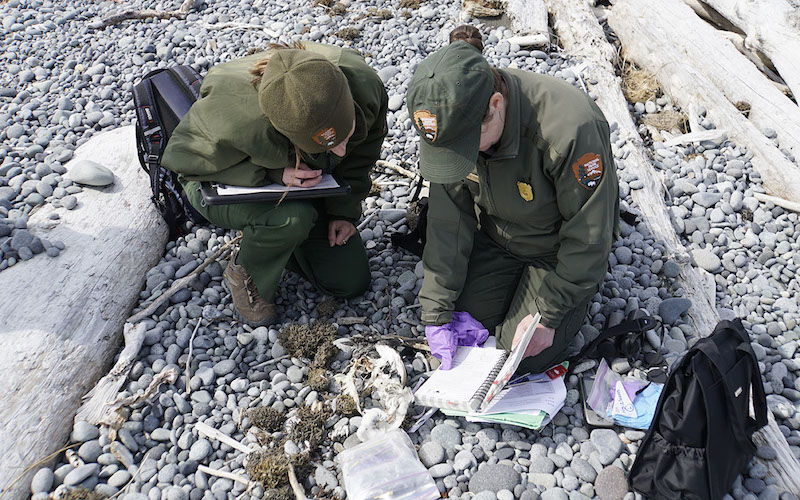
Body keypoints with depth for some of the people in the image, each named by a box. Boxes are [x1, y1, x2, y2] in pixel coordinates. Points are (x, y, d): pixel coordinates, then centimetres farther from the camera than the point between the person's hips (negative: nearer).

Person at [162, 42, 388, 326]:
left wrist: (345, 210, -8)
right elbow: (183, 158, -24)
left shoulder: (364, 85, -29)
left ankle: (278, 241, 21)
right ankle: (245, 272, -6)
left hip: (309, 184, 4)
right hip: (223, 186, -4)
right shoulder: (234, 117, -42)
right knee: (293, 217, -39)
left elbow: (361, 153, -7)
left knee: (352, 283, 0)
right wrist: (271, 175, -35)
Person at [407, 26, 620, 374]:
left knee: (525, 359, -6)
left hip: (557, 247, -4)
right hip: (496, 237, 5)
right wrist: (436, 310, -14)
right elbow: (448, 221, -12)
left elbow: (589, 237, -25)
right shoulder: (455, 122, -21)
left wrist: (547, 316, -19)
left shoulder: (570, 127, -37)